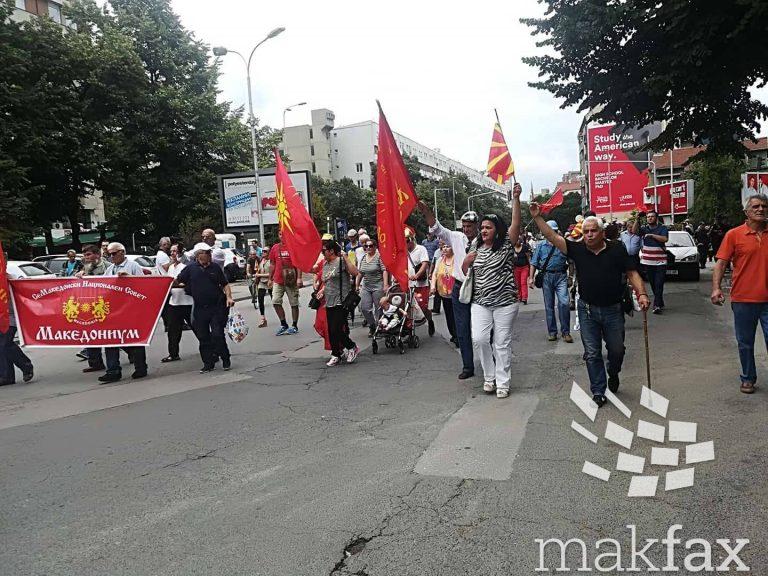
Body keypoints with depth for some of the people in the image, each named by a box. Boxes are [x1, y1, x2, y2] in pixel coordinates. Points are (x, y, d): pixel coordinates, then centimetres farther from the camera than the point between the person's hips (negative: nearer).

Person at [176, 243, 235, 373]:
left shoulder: (215, 267, 5)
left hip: (217, 307, -1)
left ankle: (226, 360, 12)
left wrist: (229, 297, -4)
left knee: (218, 335, -5)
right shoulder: (191, 268, 2)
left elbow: (225, 284, 8)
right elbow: (177, 281, 8)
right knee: (203, 337, 7)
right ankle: (208, 363, 18)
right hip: (200, 309, 1)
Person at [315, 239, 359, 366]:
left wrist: (345, 258, -22)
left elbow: (355, 272, -21)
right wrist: (322, 290, 12)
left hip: (341, 302, -8)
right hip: (329, 302, 8)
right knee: (331, 331, 7)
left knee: (337, 330, -12)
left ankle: (352, 348, 9)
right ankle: (336, 355, 17)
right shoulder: (325, 265, 17)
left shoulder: (341, 261, -8)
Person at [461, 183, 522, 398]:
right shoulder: (477, 250, 13)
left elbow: (515, 223, -14)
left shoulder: (506, 245, -1)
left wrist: (516, 198, -23)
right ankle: (489, 376, 10)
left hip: (505, 303, -4)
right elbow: (466, 272, 21)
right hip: (480, 302, 4)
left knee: (502, 343, 1)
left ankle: (502, 383, 9)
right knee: (479, 338, -9)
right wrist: (466, 262, -1)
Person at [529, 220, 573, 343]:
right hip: (546, 276, 2)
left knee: (564, 302, -14)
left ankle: (565, 332, -2)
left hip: (561, 276, -1)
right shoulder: (541, 246, 8)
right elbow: (534, 263, 8)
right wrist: (531, 278, 2)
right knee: (549, 305, 7)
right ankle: (552, 332, 17)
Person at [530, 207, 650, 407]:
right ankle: (598, 392, 16)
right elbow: (552, 237, -8)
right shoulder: (577, 249, -2)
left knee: (617, 349, 13)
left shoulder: (617, 249, -4)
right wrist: (537, 217, -16)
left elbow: (632, 273, -2)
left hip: (613, 309, 0)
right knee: (592, 354, 5)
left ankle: (613, 374, 44)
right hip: (588, 310, 0)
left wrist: (642, 294, -16)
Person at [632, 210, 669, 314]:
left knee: (659, 284, -8)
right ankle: (660, 304, 22)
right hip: (647, 262, 4)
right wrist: (637, 219, -13)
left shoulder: (662, 228, 0)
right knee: (652, 284, 10)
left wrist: (652, 235, -16)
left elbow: (665, 239, -15)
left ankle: (657, 305, -11)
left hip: (660, 262, -4)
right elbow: (634, 231, -7)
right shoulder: (644, 228, 9)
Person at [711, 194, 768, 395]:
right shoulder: (734, 235, -2)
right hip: (743, 299, -1)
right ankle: (748, 378, 27)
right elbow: (721, 263, -5)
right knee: (745, 344, 11)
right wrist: (716, 287, -17)